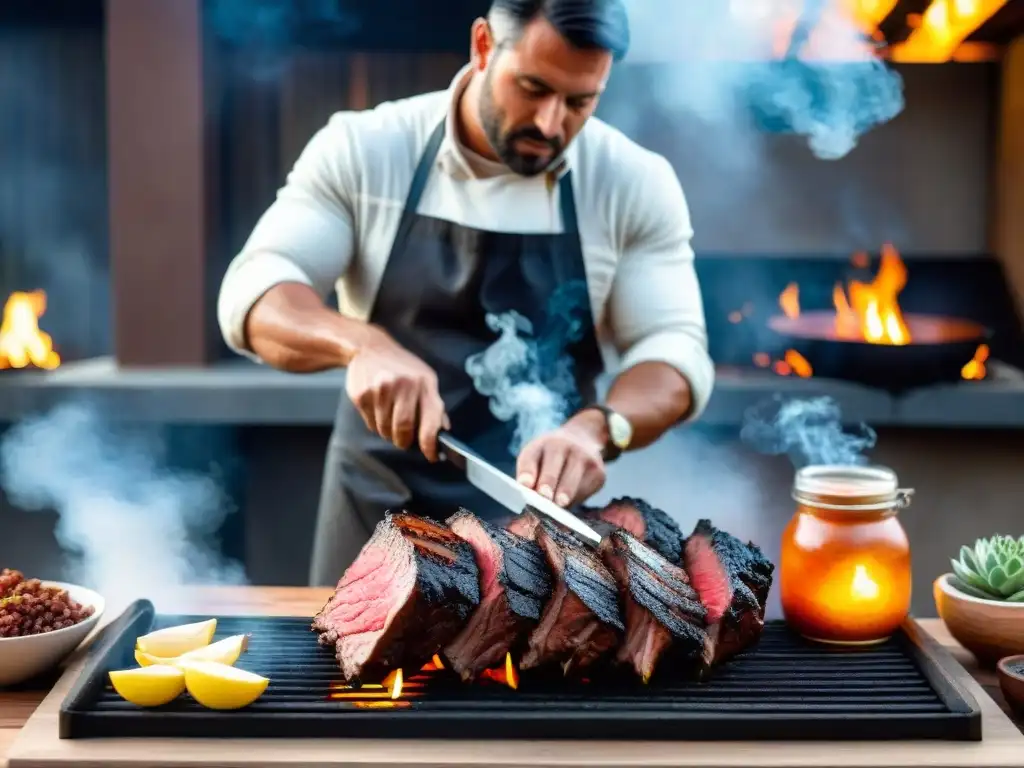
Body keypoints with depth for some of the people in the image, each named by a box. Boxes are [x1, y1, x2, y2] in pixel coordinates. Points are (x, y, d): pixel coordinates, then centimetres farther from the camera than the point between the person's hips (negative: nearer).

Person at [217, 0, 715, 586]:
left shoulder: (637, 184, -7)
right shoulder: (363, 149, -7)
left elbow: (675, 350, -10)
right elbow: (252, 294, -12)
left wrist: (596, 426, -32)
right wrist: (360, 344, -33)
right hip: (378, 515, 1)